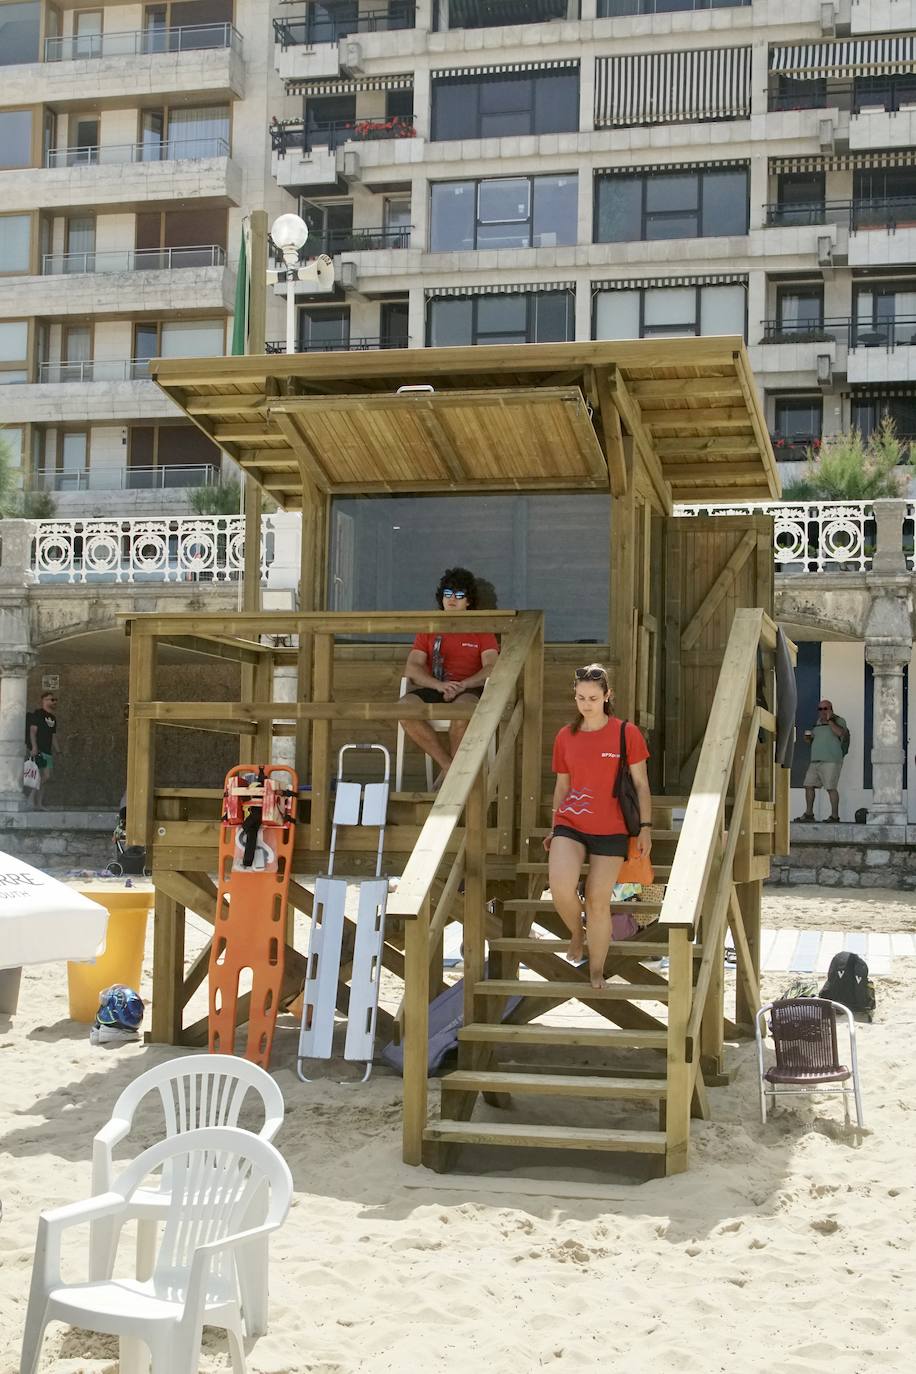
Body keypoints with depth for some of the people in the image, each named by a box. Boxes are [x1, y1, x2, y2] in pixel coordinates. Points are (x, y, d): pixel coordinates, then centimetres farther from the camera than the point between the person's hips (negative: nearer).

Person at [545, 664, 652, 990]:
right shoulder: (565, 737, 5)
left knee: (598, 901, 1)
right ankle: (576, 933, 10)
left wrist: (646, 827, -4)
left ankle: (597, 972, 20)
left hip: (611, 829, -1)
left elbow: (641, 784, 1)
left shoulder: (626, 733, -3)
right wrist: (554, 830, 16)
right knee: (560, 886, -22)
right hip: (570, 824, 2)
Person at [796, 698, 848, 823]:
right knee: (809, 786, 5)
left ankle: (834, 815, -6)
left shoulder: (838, 721, 1)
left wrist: (829, 720, -15)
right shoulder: (818, 722, 21)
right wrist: (809, 738, 9)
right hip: (815, 760, 7)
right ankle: (809, 814, 12)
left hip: (830, 760, -7)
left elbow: (840, 733, -20)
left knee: (831, 788, -11)